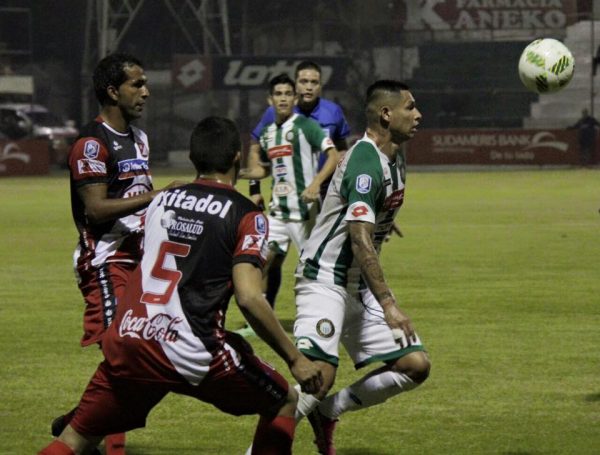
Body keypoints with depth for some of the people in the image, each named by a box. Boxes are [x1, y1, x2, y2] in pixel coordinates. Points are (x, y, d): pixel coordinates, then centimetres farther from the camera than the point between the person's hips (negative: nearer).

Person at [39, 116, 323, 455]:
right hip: (190, 351, -5)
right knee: (284, 404, 17)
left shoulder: (161, 201, 16)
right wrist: (295, 358, -7)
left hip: (126, 341, 5)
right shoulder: (246, 216, -1)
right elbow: (248, 297, -13)